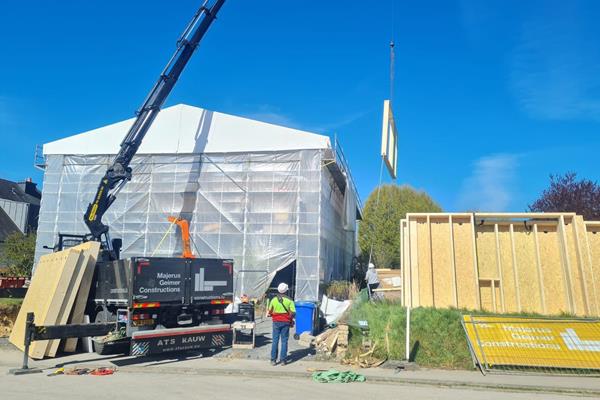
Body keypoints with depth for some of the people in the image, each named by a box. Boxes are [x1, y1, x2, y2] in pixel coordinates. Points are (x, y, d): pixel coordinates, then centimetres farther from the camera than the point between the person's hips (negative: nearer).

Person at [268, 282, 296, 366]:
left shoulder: (274, 299, -1)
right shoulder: (289, 300, -6)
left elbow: (270, 312, 6)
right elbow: (293, 313, -9)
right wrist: (290, 318, 10)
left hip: (276, 322, 1)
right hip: (285, 322, -1)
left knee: (275, 340, 6)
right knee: (284, 341, 5)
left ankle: (273, 360, 8)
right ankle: (283, 360, 6)